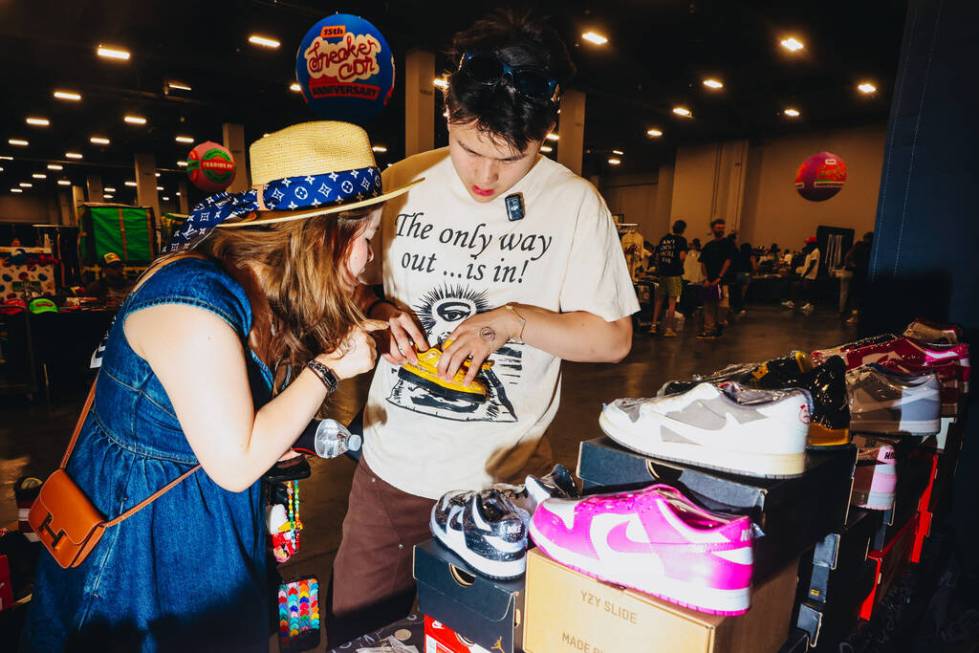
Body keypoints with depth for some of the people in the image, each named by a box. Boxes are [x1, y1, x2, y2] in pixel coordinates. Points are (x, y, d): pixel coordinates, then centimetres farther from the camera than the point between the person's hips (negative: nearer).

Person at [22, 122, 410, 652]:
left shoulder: (263, 285, -7)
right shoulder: (192, 298, -32)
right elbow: (235, 464, -31)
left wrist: (360, 328, -7)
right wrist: (329, 367, -24)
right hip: (146, 529, -7)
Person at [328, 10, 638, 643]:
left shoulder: (574, 203, -9)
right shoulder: (401, 185, -2)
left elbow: (613, 338, -6)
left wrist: (514, 320, -20)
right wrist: (379, 311, -11)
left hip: (503, 478, -2)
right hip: (390, 467, 3)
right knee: (357, 631, 18)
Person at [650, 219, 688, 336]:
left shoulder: (663, 239, 10)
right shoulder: (681, 240, -5)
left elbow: (657, 256, 13)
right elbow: (682, 256, -16)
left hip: (662, 273, 5)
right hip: (675, 274, -5)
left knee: (659, 300, 14)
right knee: (672, 302, 0)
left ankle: (653, 325, 13)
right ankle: (668, 329, 1)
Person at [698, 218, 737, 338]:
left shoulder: (728, 243, 1)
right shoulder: (708, 246, 14)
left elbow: (728, 261, -6)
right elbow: (703, 263, 12)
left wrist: (719, 278, -12)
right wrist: (706, 279, -1)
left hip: (722, 280, -5)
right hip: (709, 282, 5)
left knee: (720, 305, -6)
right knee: (708, 306, 5)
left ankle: (719, 327, 6)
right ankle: (709, 329, 9)